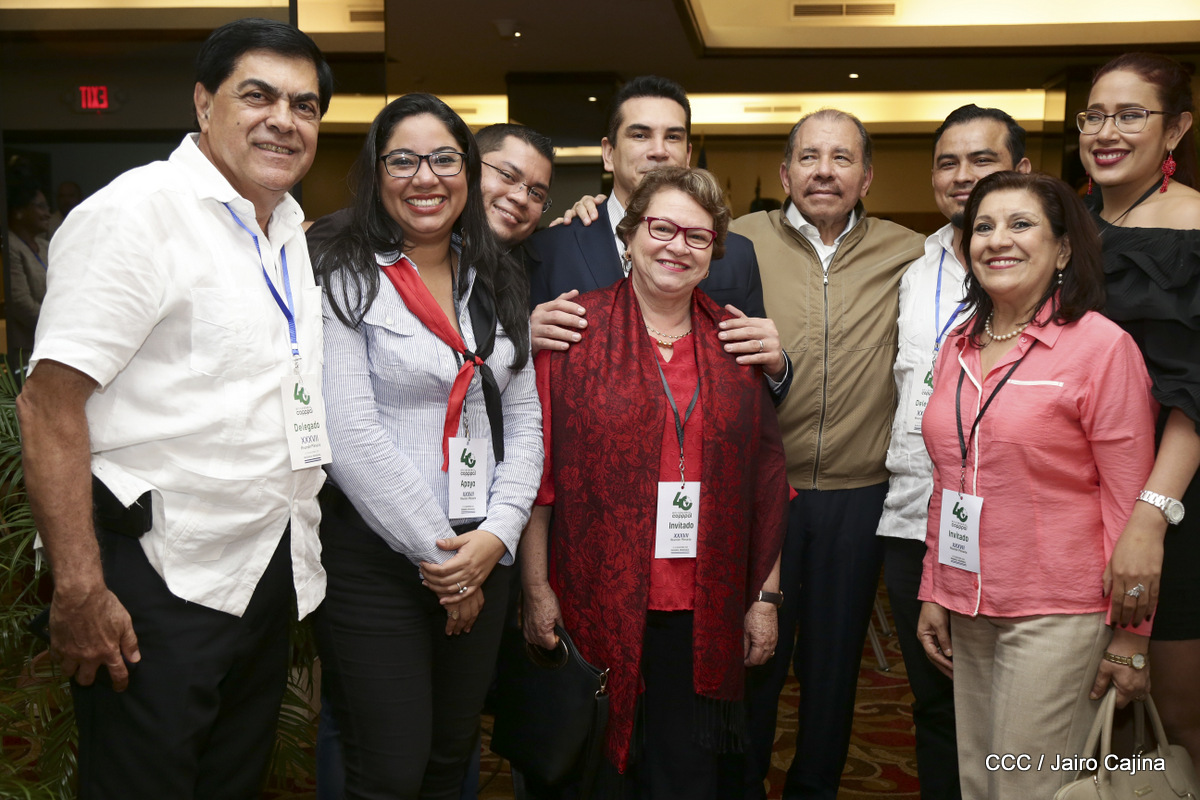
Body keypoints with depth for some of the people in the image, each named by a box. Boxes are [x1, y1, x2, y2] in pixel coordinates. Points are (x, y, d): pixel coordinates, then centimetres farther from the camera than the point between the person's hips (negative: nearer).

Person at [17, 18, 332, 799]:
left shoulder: (290, 227, 11)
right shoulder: (136, 211, -13)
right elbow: (50, 403, -18)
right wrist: (80, 592, -20)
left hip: (269, 572, 8)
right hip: (161, 580, -7)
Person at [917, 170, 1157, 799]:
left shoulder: (1100, 346, -10)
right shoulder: (959, 346, 9)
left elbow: (1129, 500, -10)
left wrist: (1130, 634, -10)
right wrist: (933, 591, 14)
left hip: (1057, 615, -6)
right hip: (969, 611, 6)